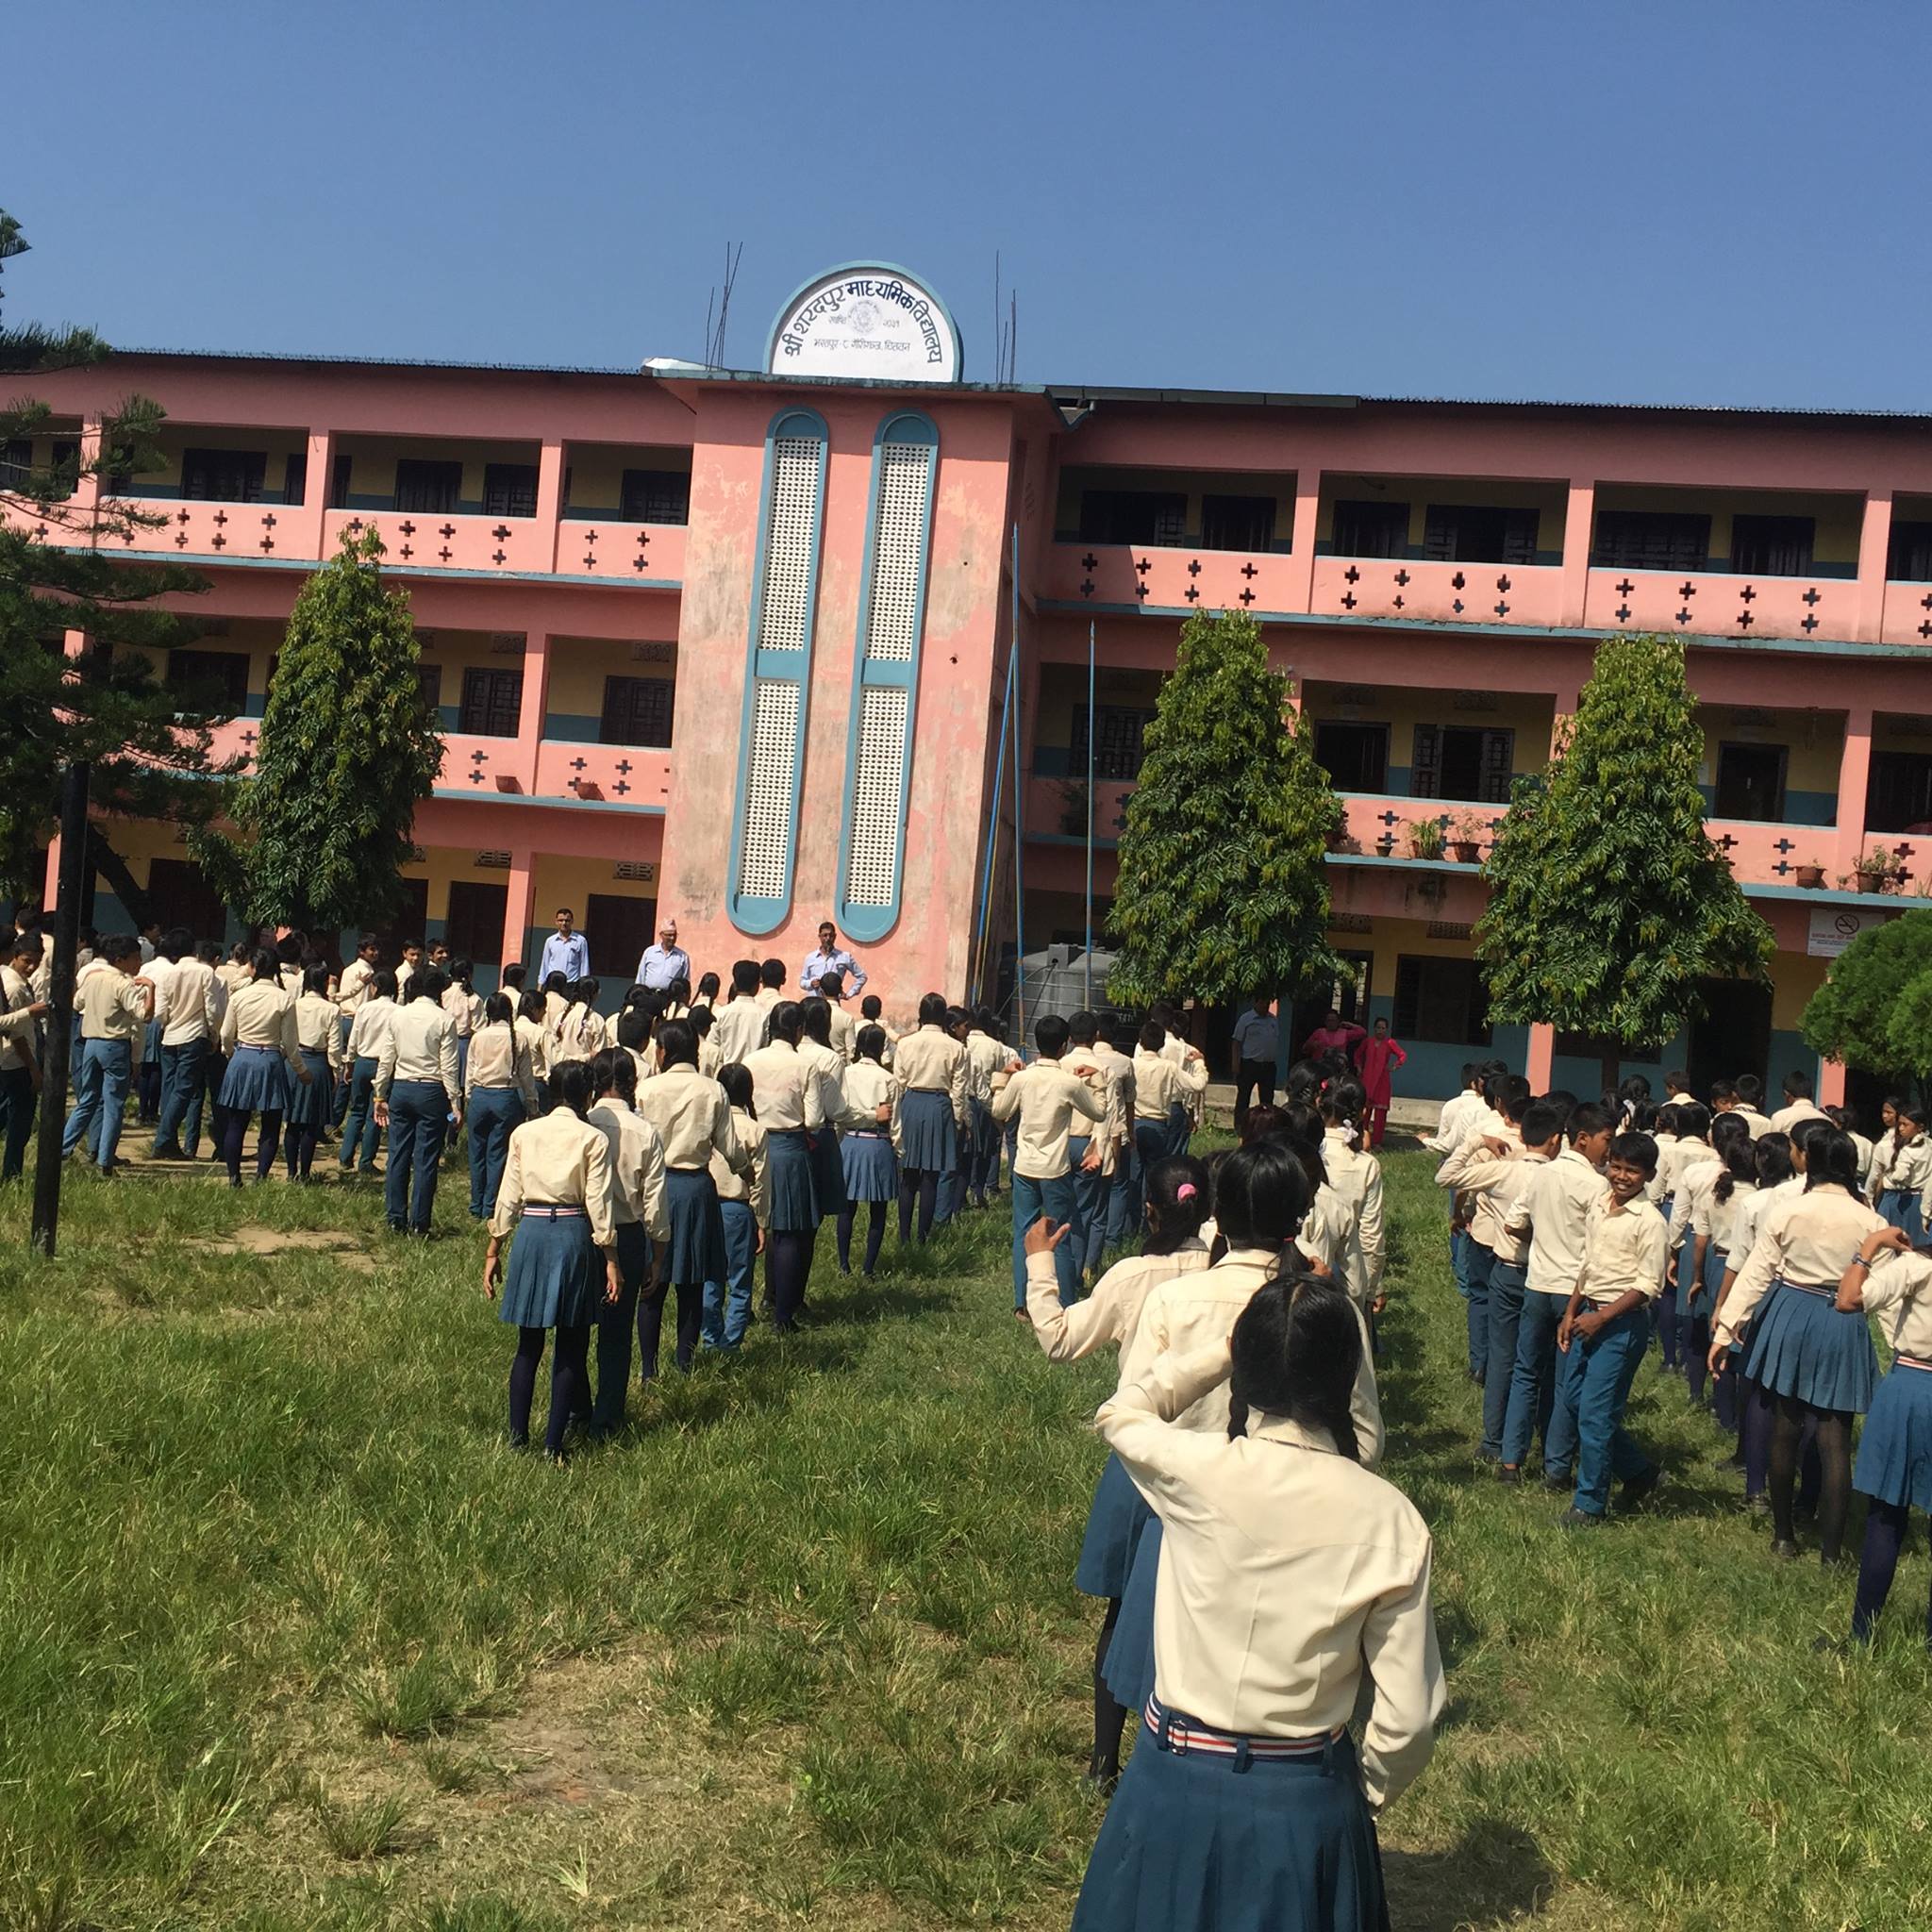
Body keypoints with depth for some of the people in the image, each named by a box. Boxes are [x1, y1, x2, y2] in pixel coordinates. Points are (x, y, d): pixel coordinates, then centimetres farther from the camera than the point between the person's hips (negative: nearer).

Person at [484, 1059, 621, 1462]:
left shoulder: (524, 1134, 4)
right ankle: (554, 1444, 7)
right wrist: (610, 1260, 0)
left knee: (529, 1343, 14)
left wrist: (493, 1251, 12)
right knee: (571, 1347, 7)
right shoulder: (593, 1139, -4)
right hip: (574, 1235, -3)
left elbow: (509, 1197, 5)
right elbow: (598, 1202, -5)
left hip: (531, 1233, 3)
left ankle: (518, 1435, 17)